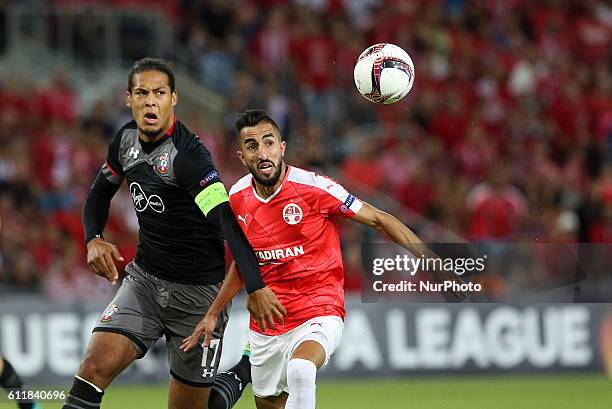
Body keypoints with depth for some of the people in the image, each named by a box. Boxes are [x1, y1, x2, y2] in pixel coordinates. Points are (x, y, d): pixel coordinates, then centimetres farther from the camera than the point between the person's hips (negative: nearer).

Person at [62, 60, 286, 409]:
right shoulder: (126, 140, 1)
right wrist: (94, 240, -1)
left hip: (198, 290, -5)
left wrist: (255, 288, -43)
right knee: (94, 368, -17)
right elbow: (100, 193, 20)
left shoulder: (187, 154, -21)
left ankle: (236, 380, 35)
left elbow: (227, 221, -32)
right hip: (144, 278, 5)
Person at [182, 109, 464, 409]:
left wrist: (432, 261, -14)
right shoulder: (237, 198, 1)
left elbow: (378, 219, -8)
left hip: (318, 313, -6)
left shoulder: (313, 187, -15)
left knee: (300, 371, -35)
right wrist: (213, 313, 20)